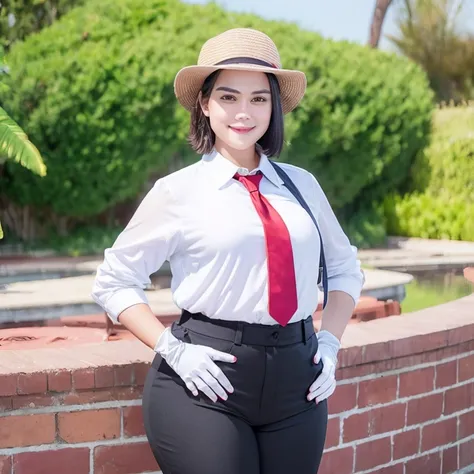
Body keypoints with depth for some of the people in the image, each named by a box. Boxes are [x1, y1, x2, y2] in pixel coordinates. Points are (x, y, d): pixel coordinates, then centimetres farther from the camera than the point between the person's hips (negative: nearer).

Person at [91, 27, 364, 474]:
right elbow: (113, 283, 4)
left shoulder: (301, 184, 9)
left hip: (297, 386, 4)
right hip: (206, 385, -3)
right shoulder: (178, 190, 0)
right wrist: (171, 348, -7)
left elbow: (345, 269, 21)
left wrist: (329, 341, 6)